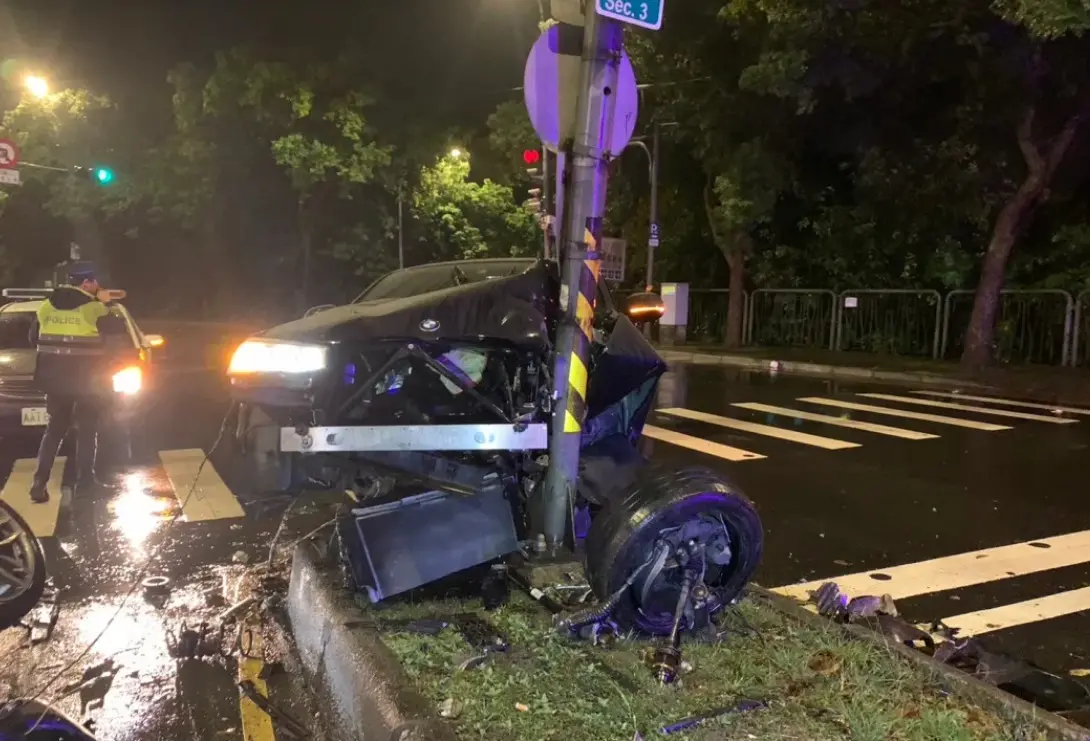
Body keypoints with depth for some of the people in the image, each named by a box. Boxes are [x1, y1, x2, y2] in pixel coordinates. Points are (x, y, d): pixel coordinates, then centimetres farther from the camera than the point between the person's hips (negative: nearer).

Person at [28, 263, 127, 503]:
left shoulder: (47, 305, 7)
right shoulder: (93, 308, -12)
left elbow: (34, 337, 13)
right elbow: (118, 327, -3)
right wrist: (106, 305, 7)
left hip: (55, 376, 5)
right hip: (86, 378, -5)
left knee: (55, 427, 13)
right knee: (87, 429, 7)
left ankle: (40, 482, 7)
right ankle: (85, 480, 9)